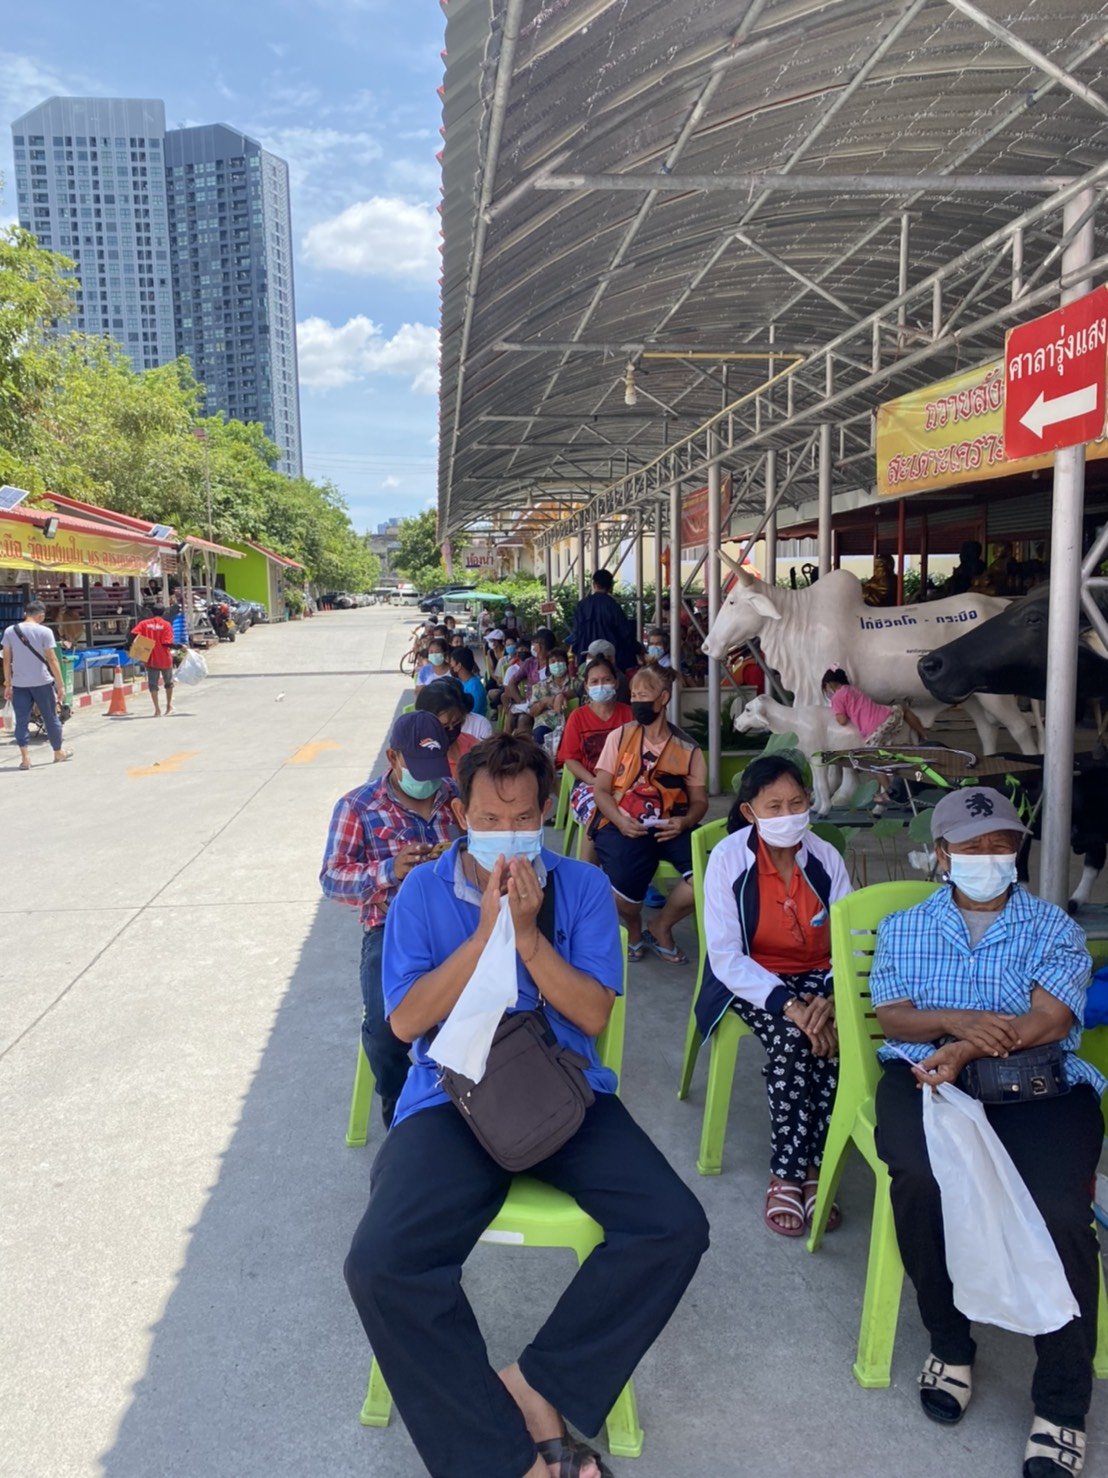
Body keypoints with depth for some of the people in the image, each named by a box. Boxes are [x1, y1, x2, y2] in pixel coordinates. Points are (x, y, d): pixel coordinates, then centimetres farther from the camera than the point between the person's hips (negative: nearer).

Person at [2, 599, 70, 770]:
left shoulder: (10, 631, 2)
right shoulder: (44, 631, -8)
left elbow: (7, 660, 3)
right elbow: (52, 660, -9)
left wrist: (8, 685, 9)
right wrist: (60, 685, -4)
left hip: (19, 683, 2)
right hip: (42, 682, -2)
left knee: (21, 720, 6)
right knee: (51, 718, 12)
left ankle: (25, 757, -1)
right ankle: (58, 753, 26)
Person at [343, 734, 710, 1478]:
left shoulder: (583, 887, 3)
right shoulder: (423, 892, 3)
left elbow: (593, 1014, -3)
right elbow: (406, 1019, -5)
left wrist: (526, 932, -15)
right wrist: (485, 930, -14)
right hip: (452, 1098, -1)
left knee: (677, 1227, -21)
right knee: (381, 1266, -25)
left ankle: (538, 1387, -5)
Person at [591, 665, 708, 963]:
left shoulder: (687, 748, 7)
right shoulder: (619, 737, 6)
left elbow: (699, 800, 10)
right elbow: (600, 790, 5)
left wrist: (685, 821, -13)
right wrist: (619, 820, -15)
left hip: (668, 827, 2)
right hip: (623, 825, -1)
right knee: (626, 883, -32)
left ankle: (661, 929, 6)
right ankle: (634, 929, 10)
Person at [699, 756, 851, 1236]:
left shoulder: (825, 857, -4)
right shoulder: (728, 858, -13)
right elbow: (726, 957, -17)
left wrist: (830, 998, -25)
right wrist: (787, 1005, -28)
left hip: (818, 977, 3)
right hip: (751, 981, -3)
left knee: (833, 1041, -27)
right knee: (793, 1043, -30)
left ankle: (806, 1166, -10)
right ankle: (787, 1174, -12)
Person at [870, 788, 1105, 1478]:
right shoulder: (903, 928, 16)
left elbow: (1047, 1021, -3)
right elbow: (892, 1017, 5)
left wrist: (967, 1051, -16)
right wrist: (959, 1021, -15)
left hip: (1041, 1085, 0)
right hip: (927, 1076, 1)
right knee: (923, 1180, -31)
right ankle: (950, 1341, -4)